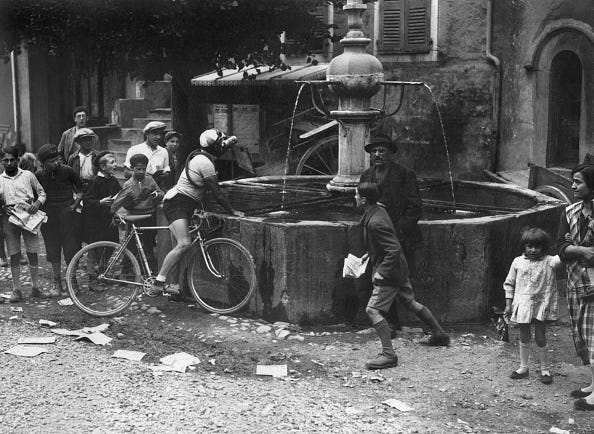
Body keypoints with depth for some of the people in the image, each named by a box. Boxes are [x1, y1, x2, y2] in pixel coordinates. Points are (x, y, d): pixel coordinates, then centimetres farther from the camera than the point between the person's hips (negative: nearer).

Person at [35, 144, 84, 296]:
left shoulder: (67, 170, -5)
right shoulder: (39, 175, -2)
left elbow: (80, 189, 5)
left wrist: (75, 205, -5)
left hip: (68, 212, -1)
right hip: (49, 215, 1)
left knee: (71, 248, -1)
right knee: (53, 251, 7)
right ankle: (57, 283, 18)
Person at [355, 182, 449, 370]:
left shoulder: (375, 223, -27)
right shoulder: (379, 210, 4)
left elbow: (394, 249, -30)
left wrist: (381, 271, -26)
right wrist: (371, 255, 19)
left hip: (389, 272, -10)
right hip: (399, 269, 10)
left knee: (373, 310, -12)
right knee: (410, 302, 24)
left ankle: (389, 355, -12)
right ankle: (439, 335, 40)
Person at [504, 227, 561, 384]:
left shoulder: (549, 261, -5)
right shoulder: (518, 262, 1)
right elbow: (509, 283, 6)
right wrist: (508, 304, 4)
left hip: (541, 305, -2)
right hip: (523, 305, 2)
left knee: (540, 338, 2)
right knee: (524, 337, 13)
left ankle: (545, 369, 18)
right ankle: (523, 367, 27)